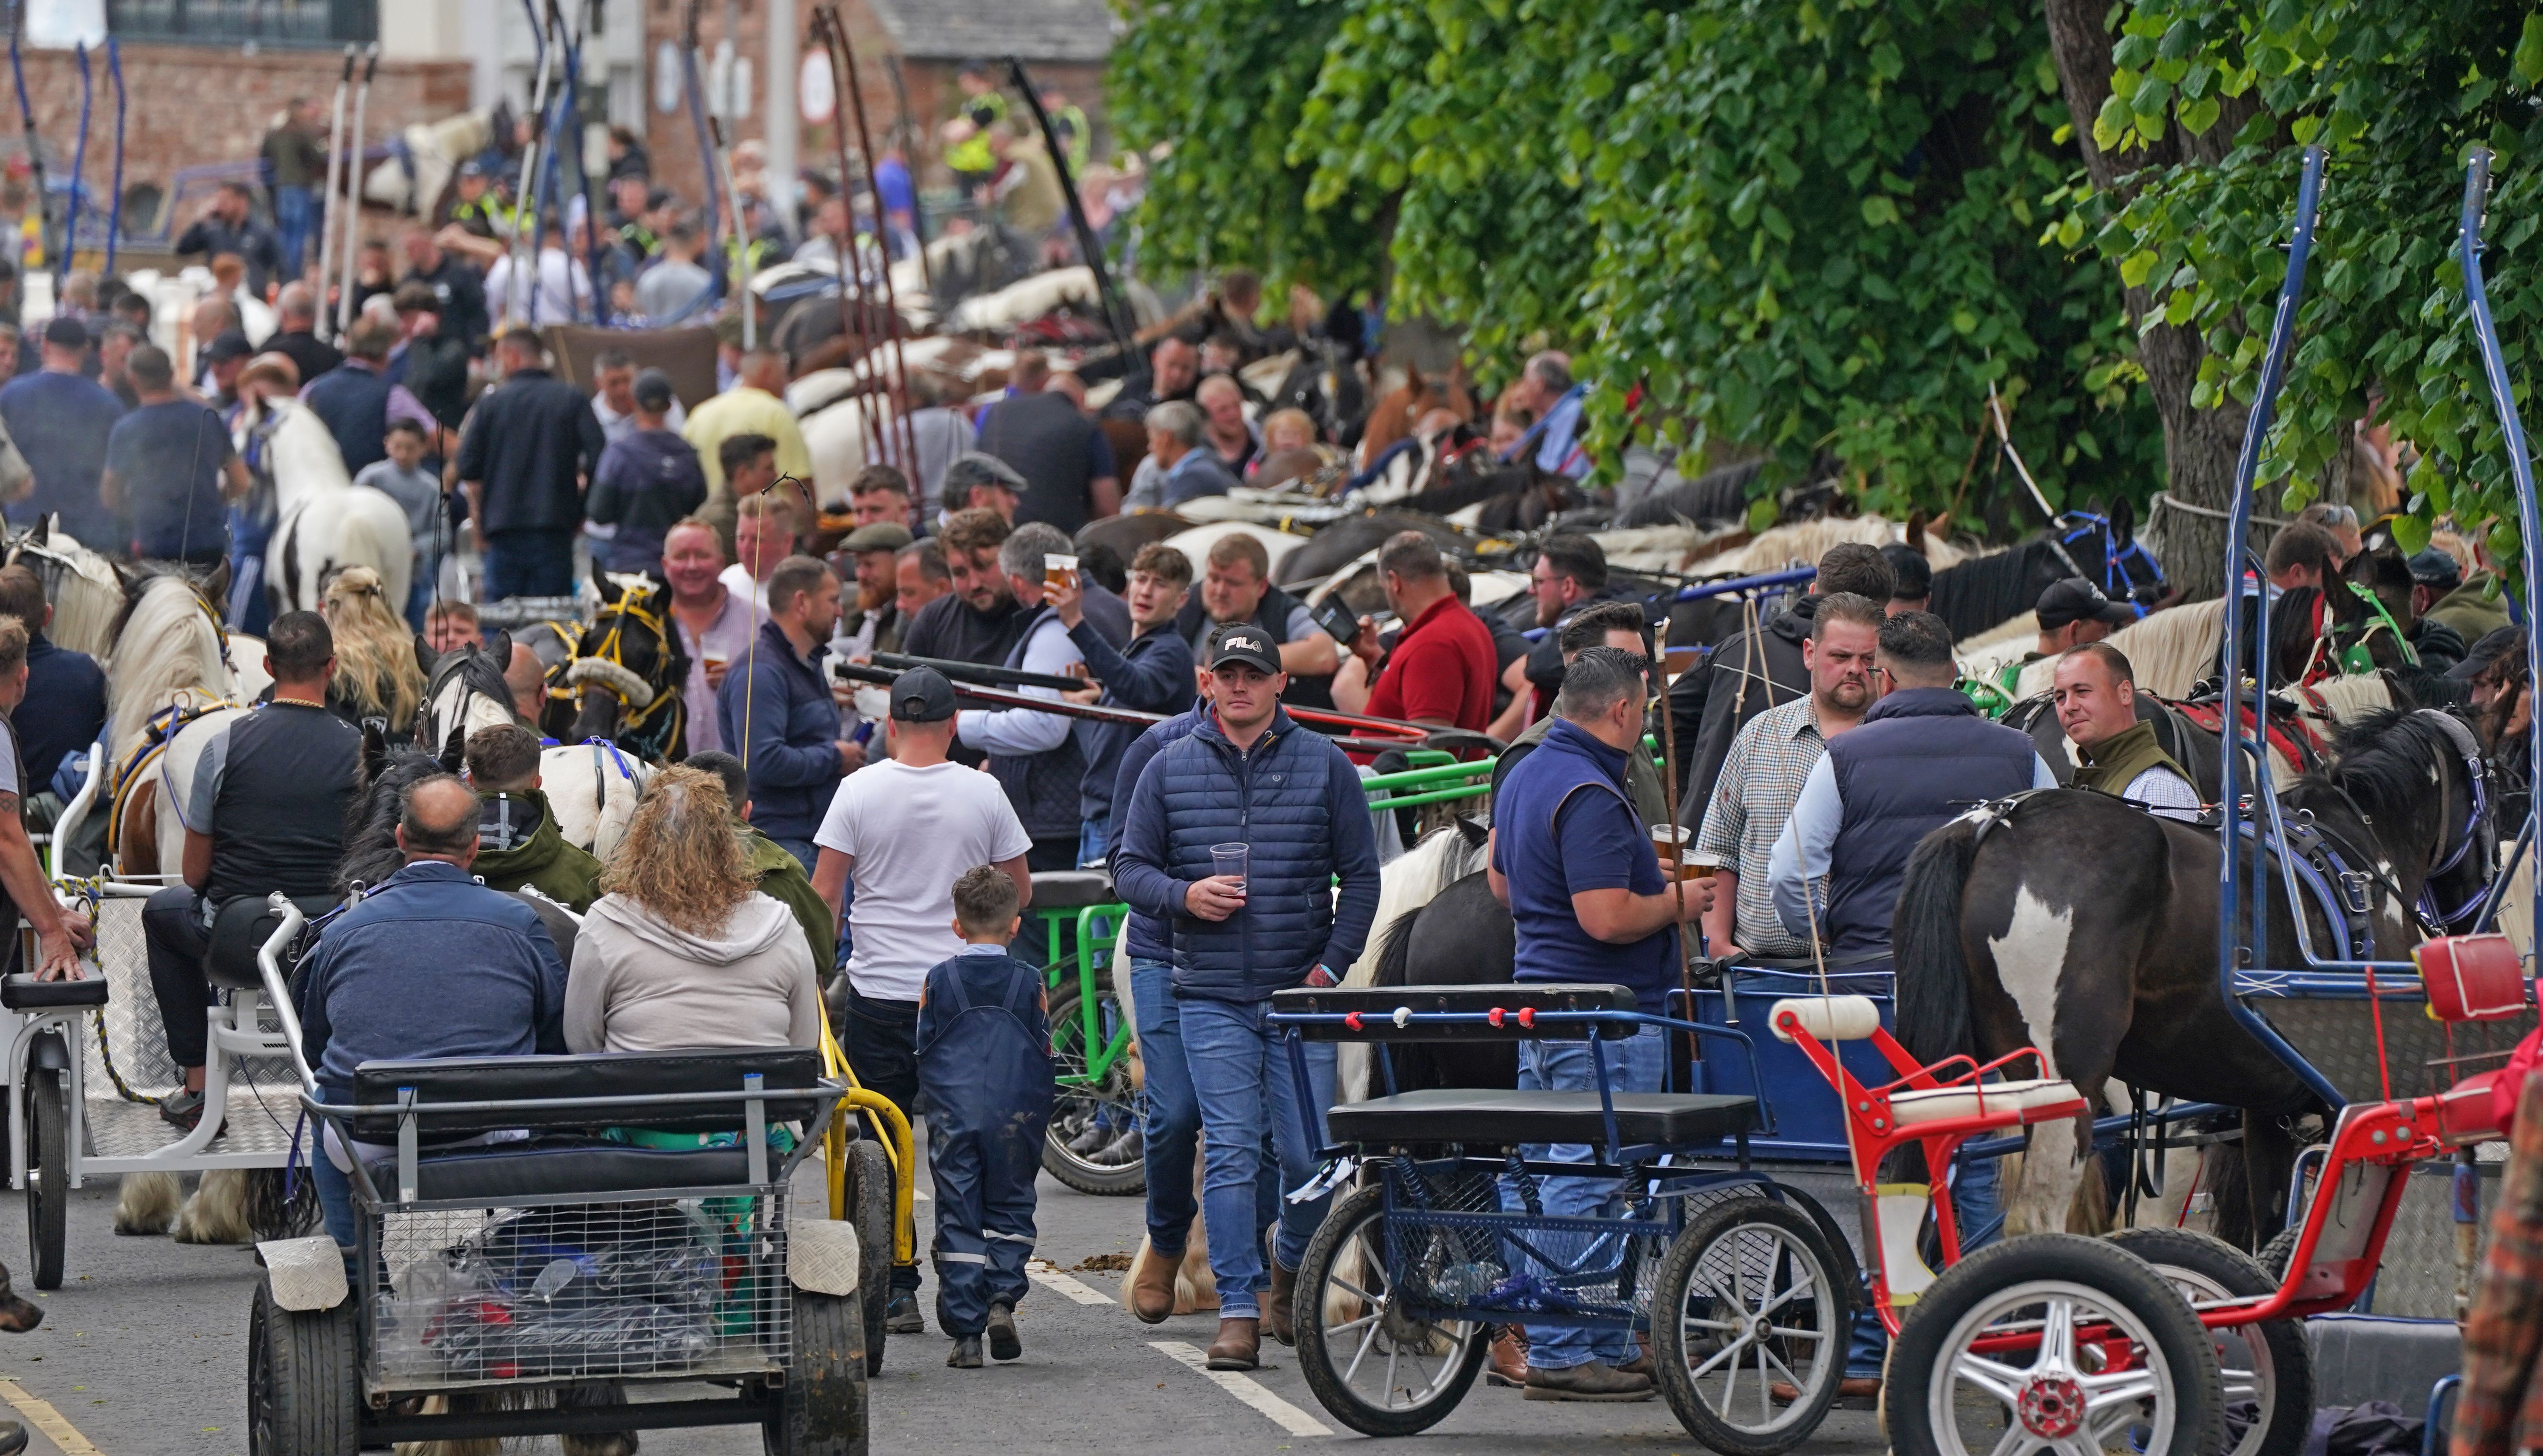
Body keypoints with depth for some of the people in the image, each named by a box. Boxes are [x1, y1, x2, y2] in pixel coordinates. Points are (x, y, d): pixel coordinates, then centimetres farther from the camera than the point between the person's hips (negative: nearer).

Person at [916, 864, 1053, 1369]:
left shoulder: (939, 981, 1)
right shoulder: (1029, 982, 1)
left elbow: (924, 1049, 6)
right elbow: (1043, 1053, 5)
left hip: (953, 1115, 0)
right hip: (1015, 1116, 0)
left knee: (958, 1218, 3)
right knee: (1010, 1208, 14)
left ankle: (965, 1332, -2)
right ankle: (1003, 1296, -8)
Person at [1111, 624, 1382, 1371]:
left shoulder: (1325, 765, 5)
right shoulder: (1169, 769, 7)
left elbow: (1361, 874, 7)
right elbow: (1129, 867, 10)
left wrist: (1333, 965, -3)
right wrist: (1184, 895, -10)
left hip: (1302, 995, 0)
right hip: (1212, 999, 0)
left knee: (1308, 1155, 0)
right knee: (1229, 1153, -5)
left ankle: (1291, 1267, 27)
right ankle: (1239, 1308, -3)